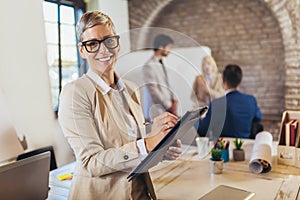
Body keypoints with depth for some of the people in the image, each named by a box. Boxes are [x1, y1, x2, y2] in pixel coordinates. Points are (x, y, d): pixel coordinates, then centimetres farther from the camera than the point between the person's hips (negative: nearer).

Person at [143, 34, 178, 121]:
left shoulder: (161, 64, 15)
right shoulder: (149, 66, -12)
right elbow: (153, 91, -15)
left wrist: (174, 101, 4)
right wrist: (170, 107, -11)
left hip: (166, 110, 8)